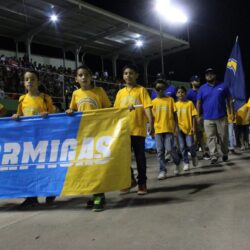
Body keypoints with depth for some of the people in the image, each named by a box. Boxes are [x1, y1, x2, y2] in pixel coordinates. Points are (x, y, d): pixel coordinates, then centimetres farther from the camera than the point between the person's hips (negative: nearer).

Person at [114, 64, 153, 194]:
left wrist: (151, 123, -21)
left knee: (140, 157, 3)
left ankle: (142, 183, 15)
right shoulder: (120, 92, 12)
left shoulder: (141, 90, 0)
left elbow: (147, 107, -9)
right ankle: (130, 180, 25)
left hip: (138, 129, -4)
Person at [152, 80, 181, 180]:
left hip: (169, 128, -2)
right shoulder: (153, 102, 8)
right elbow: (151, 116, 10)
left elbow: (174, 114, 6)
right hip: (158, 129, 2)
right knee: (160, 151, 1)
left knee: (170, 149, -7)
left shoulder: (170, 99, 5)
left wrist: (175, 126, 0)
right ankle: (162, 171, 9)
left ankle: (177, 162, 23)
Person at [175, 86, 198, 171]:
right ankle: (186, 163, 15)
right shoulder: (176, 104, 5)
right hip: (180, 128, 2)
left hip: (189, 127, -2)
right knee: (182, 147, 4)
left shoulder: (190, 103, 0)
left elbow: (193, 116, 0)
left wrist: (194, 127, -6)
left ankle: (194, 156, 24)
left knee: (190, 145, -7)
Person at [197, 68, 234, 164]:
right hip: (208, 118, 0)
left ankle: (225, 153, 26)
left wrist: (231, 113, 2)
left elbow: (229, 100, 8)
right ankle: (214, 156, 3)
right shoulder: (202, 88, 6)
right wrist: (199, 116, 1)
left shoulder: (223, 86, 5)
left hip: (222, 117, 0)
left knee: (223, 137, 7)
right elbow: (198, 103, 7)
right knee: (211, 138, -1)